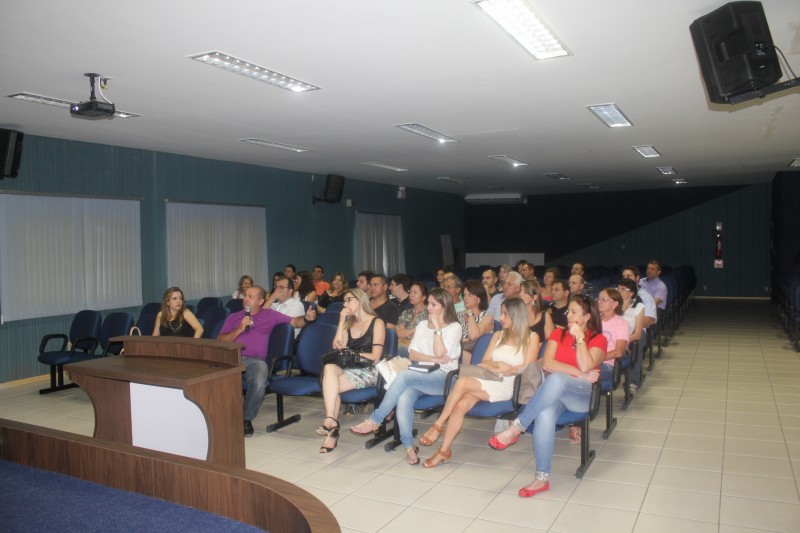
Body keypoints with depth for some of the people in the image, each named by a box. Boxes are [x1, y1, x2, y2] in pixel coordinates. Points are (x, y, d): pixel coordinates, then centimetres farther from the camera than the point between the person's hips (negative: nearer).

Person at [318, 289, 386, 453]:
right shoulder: (348, 324, 23)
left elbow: (375, 357, -5)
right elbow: (337, 347, 6)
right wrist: (341, 321, 5)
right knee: (329, 367, -32)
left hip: (368, 371, -4)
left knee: (329, 385, -29)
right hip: (349, 369, 4)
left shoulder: (377, 323, 5)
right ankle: (331, 421, -36)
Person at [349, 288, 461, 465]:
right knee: (404, 398, -32)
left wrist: (437, 327, -7)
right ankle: (409, 446, -27)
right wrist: (433, 359, -6)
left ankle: (375, 420, -24)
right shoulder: (422, 325, 21)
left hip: (443, 377, -4)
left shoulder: (454, 327, 5)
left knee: (404, 376, -33)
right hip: (422, 376, 5)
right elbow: (412, 354, 9)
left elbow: (439, 353, -10)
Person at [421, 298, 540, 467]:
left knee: (462, 382, -28)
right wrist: (498, 366, -7)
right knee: (461, 405, -27)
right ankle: (444, 450, -21)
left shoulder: (531, 338, 7)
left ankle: (438, 426, -19)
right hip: (488, 383, 5)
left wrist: (501, 367, -7)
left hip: (509, 386, -4)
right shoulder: (498, 335, 22)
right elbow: (484, 362, 14)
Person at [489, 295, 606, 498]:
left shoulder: (598, 339, 6)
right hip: (555, 391, 3)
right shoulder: (558, 334, 15)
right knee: (545, 415, -36)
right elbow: (547, 364, -2)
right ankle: (542, 478, -29)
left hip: (583, 395, -2)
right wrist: (580, 374, -9)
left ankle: (516, 428, -32)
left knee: (556, 379, -39)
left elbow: (586, 366, -14)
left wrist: (579, 337, -10)